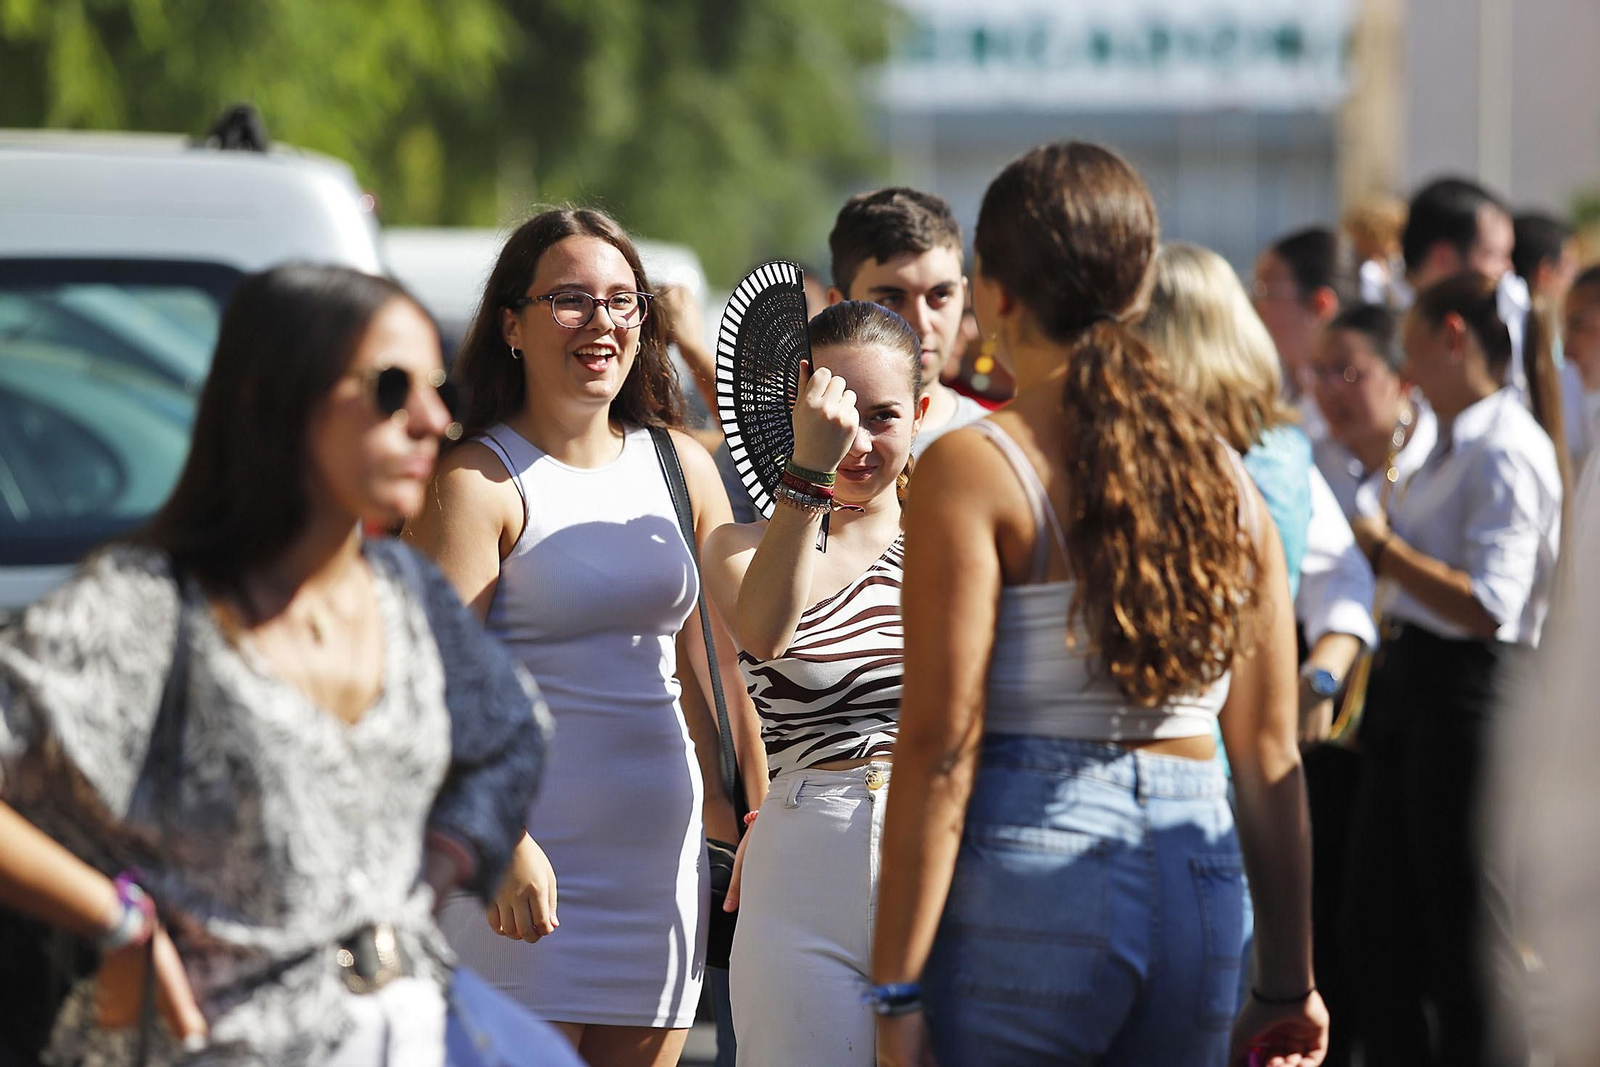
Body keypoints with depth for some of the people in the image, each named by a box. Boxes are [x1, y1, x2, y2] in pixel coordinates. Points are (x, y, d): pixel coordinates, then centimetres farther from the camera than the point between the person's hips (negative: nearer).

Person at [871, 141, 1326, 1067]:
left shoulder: (973, 470, -6)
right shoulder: (1224, 474, 9)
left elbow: (941, 750, -11)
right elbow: (1272, 756, 11)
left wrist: (896, 993, -10)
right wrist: (1288, 985, 16)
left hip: (1027, 890, -5)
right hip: (1199, 892, 5)